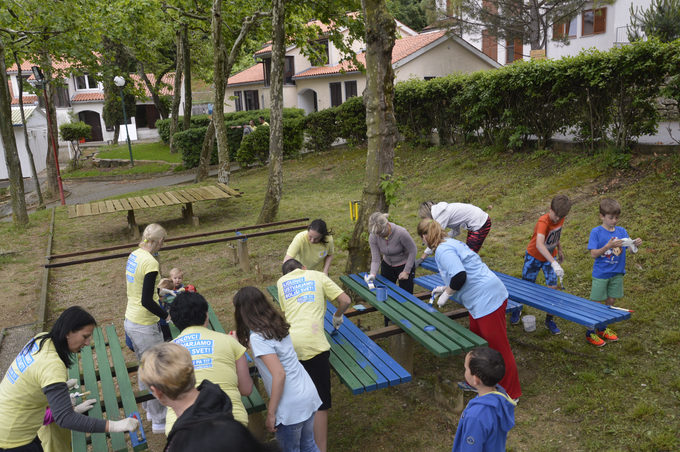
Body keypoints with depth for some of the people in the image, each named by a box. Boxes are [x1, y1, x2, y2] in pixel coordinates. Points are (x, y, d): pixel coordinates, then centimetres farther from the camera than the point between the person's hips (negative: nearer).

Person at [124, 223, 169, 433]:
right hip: (145, 327, -9)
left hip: (130, 321, 9)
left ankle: (149, 409, 41)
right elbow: (147, 302, -23)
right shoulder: (150, 263, -23)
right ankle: (159, 421, 19)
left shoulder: (134, 256, 4)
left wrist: (159, 292, 27)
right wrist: (167, 316, -11)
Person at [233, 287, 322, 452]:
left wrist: (271, 414, -17)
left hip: (291, 407, -7)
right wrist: (242, 340, 35)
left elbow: (279, 375, -24)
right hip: (309, 395, 7)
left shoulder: (258, 337, -19)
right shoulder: (276, 325, 4)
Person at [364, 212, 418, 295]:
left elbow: (413, 251, -17)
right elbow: (376, 259, -17)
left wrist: (406, 271, -16)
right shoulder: (373, 237, -20)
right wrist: (373, 273, -36)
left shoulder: (401, 233, -31)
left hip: (405, 265, -3)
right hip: (387, 265, 4)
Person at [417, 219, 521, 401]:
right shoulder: (451, 243, 14)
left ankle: (511, 394, 16)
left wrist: (446, 294, -10)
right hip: (482, 299, 11)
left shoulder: (443, 250, -17)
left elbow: (460, 276, -28)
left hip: (487, 300, -11)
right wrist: (445, 288, 31)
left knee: (499, 349, 2)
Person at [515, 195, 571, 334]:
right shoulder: (543, 222, -34)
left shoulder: (560, 219, -13)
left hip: (551, 257, 5)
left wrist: (559, 249, 14)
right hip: (534, 256, -4)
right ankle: (516, 310, 36)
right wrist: (554, 263, -59)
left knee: (553, 287, -2)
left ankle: (549, 320, 14)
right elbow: (539, 245, -50)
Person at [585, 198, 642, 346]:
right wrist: (608, 246, -29)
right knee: (596, 304, 3)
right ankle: (590, 333, 13)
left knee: (611, 302, 14)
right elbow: (593, 254, -16)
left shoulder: (621, 231, 1)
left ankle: (602, 329, 31)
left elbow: (632, 250, -3)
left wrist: (636, 244, -25)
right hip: (601, 274, -4)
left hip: (617, 273, 5)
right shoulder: (596, 232, -11)